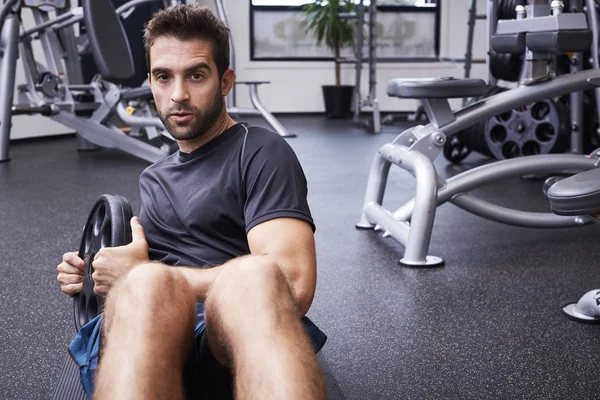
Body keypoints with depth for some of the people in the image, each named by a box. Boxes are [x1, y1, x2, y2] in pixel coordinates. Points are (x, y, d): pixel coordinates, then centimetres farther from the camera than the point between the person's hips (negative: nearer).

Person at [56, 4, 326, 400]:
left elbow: (292, 285, -9)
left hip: (237, 338, -3)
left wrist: (141, 273, -4)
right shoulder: (154, 177, 29)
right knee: (146, 286, -35)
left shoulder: (261, 153, 7)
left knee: (256, 277, -40)